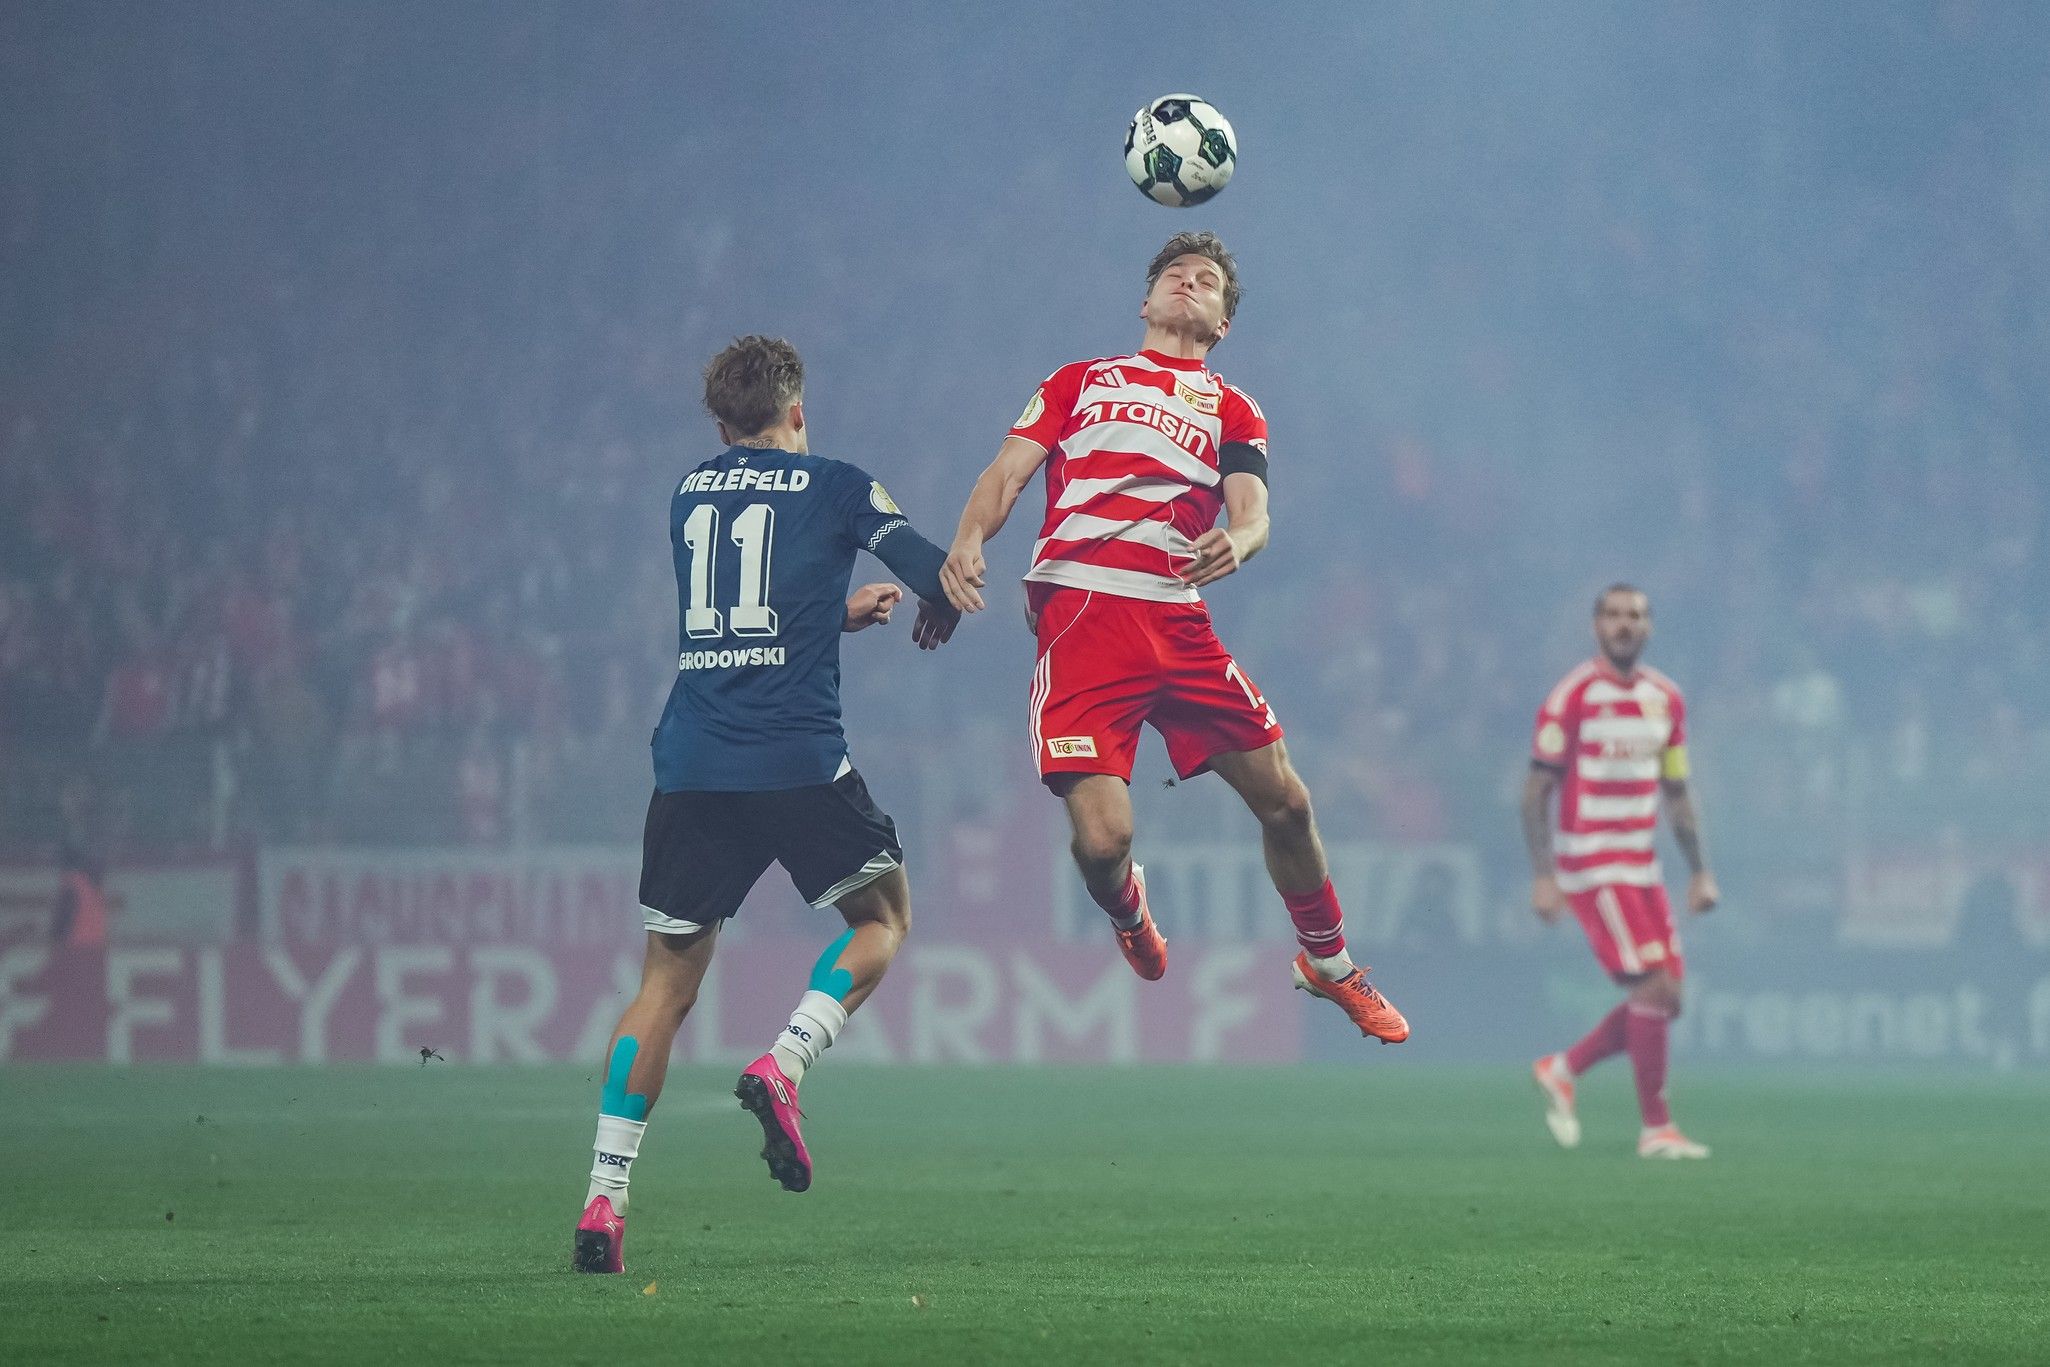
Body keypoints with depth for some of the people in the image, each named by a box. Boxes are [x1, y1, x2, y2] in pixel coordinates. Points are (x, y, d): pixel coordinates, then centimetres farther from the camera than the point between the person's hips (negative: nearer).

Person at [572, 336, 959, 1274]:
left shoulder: (689, 495, 18)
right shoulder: (834, 487, 5)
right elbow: (938, 578, 3)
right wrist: (936, 611, 25)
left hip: (691, 766, 4)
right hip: (798, 762, -4)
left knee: (666, 981, 8)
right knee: (884, 918, 18)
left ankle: (602, 1204, -3)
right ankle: (784, 1064, -9)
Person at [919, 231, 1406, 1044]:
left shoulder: (1234, 412, 20)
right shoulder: (1078, 382, 20)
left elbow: (1253, 512, 4)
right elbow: (1008, 473, 10)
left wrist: (1235, 543, -21)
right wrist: (969, 540, -12)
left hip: (1178, 615, 2)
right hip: (1079, 604, -2)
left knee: (1283, 801, 1)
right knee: (1102, 835, -16)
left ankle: (1328, 965, 26)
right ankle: (1128, 916, 21)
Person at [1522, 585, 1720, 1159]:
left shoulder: (1666, 699, 10)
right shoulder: (1573, 697, -10)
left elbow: (1677, 793, 18)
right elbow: (1536, 792, -9)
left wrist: (1700, 872, 12)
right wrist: (1542, 876, -16)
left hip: (1642, 868, 7)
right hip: (1592, 868, -7)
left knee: (1662, 999, 2)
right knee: (1655, 989, -14)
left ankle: (1561, 1070, 21)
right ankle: (1656, 1128, -5)